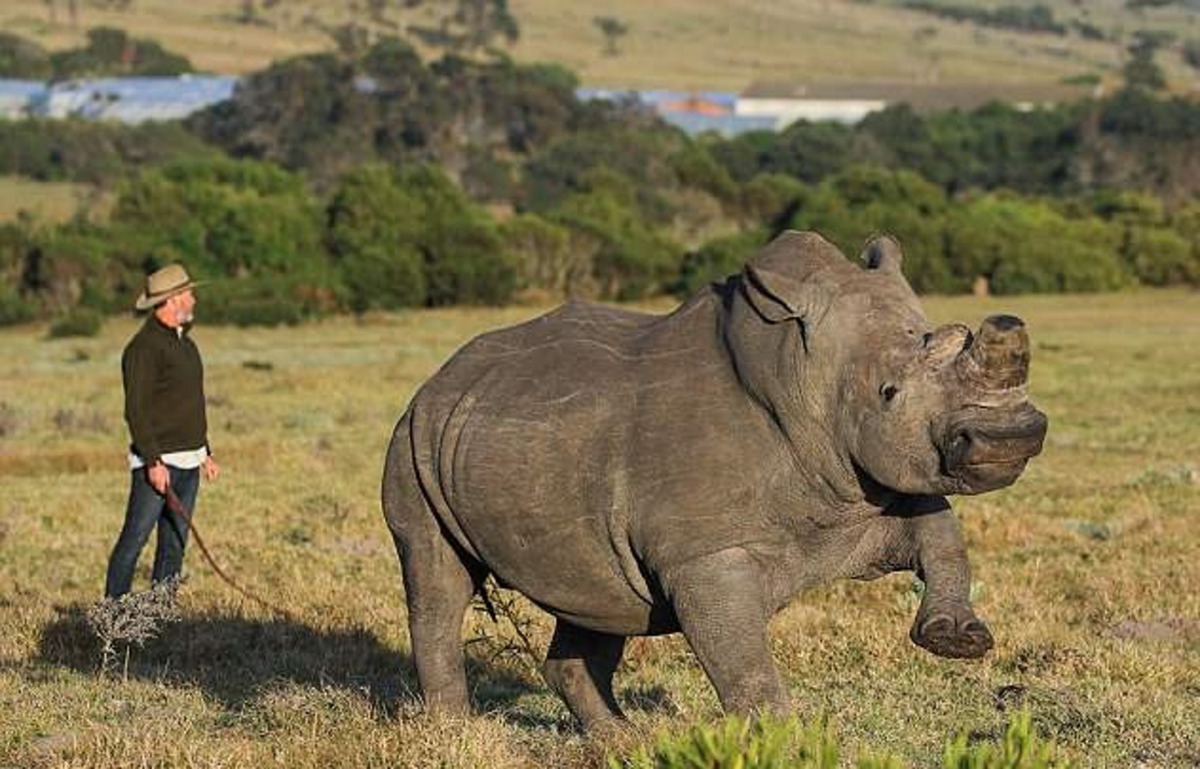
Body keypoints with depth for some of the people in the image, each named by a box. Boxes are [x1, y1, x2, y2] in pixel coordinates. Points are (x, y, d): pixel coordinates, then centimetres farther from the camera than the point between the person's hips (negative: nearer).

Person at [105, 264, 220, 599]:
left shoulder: (184, 343, 16)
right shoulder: (144, 347, -13)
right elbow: (136, 410, -18)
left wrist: (205, 454, 20)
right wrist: (153, 462, -23)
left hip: (188, 462, 9)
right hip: (157, 461, -9)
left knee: (175, 543, 8)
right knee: (135, 538, -7)